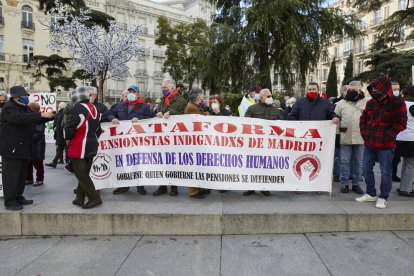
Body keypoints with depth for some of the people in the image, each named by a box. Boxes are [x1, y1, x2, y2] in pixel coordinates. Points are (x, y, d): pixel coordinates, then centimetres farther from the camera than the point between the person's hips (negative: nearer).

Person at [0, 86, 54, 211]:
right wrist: (42, 114, -36)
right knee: (11, 175, -4)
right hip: (11, 148, -9)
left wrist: (49, 116, -4)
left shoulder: (24, 108, 15)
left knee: (22, 173, 14)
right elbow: (21, 118, -31)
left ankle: (18, 197, 25)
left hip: (23, 148, 9)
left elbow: (36, 120, 15)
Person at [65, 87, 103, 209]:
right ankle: (80, 198, 22)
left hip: (79, 148, -8)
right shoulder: (94, 109, 8)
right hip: (92, 147, 8)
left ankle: (94, 198, -2)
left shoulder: (76, 109, -16)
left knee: (81, 174, -1)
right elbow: (98, 129, 14)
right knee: (84, 173, 14)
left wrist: (67, 136, 4)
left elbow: (68, 130, -17)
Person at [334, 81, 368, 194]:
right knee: (345, 161, 4)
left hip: (361, 137, 1)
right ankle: (344, 183, 13)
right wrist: (338, 130, 1)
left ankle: (356, 184, 19)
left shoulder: (367, 103, 3)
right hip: (345, 137, 0)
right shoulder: (341, 103, 4)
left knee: (358, 162, 9)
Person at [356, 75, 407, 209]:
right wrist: (364, 133, 7)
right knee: (366, 169, 12)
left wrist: (386, 137, -14)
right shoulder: (371, 103, 9)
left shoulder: (397, 103, -9)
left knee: (386, 172, 3)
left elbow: (400, 124, -12)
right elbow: (363, 119, 19)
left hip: (385, 146, -6)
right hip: (369, 144, 6)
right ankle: (371, 194, 28)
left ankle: (383, 197, 17)